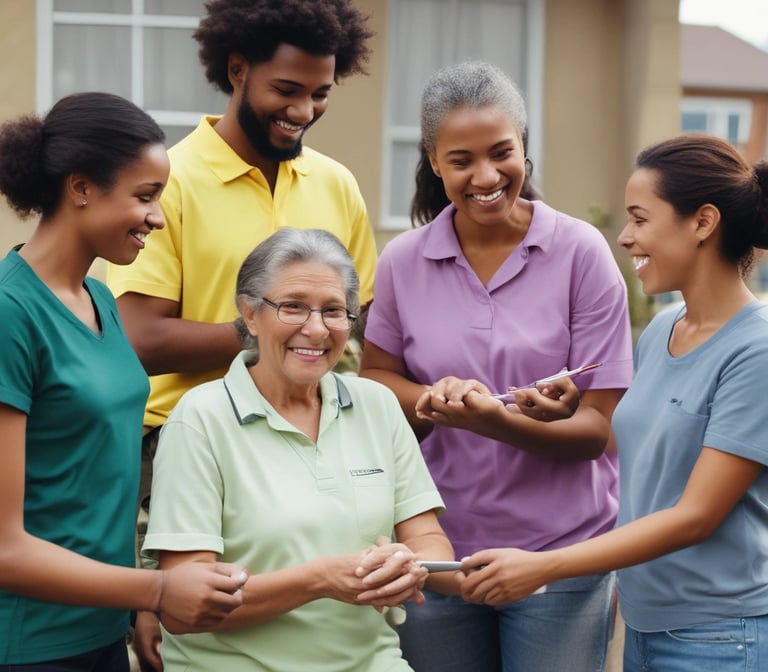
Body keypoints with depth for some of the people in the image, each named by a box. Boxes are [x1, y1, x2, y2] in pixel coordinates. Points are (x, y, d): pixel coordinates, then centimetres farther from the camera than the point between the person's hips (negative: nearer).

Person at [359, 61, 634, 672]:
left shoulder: (580, 252, -8)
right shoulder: (403, 261, -1)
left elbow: (597, 429, -8)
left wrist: (498, 421, -27)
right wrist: (432, 399, -13)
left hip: (559, 557, -2)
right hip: (436, 551, 2)